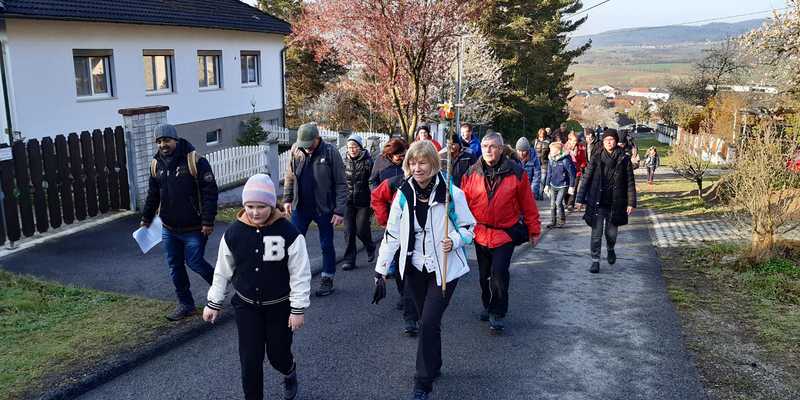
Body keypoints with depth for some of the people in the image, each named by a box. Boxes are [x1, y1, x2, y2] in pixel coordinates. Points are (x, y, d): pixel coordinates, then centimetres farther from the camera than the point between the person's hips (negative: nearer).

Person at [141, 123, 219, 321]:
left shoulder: (194, 161, -15)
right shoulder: (156, 164, 6)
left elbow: (210, 192, -16)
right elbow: (152, 195, 18)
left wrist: (208, 221, -19)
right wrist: (146, 219, 18)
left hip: (194, 228, -6)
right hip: (169, 228, 7)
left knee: (194, 262, -2)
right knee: (175, 266, 11)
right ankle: (185, 305, 24)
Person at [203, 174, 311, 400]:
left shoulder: (288, 233, -18)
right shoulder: (233, 232, -9)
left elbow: (300, 274, -13)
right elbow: (222, 271, 3)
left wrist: (298, 309, -13)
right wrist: (214, 303, 6)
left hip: (279, 306, -2)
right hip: (246, 306, 2)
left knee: (278, 355, 11)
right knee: (250, 359, 2)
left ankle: (289, 372, 47)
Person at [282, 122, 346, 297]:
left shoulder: (330, 152, -13)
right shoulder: (296, 151, -1)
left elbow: (341, 183, -11)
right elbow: (290, 177, 11)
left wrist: (340, 210, -14)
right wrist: (287, 199, 2)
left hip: (324, 208, -3)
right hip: (300, 207, 3)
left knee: (327, 246, 10)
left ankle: (327, 280, 25)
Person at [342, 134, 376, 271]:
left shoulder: (368, 161, -7)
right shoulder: (345, 161, 5)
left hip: (363, 202, -3)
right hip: (348, 202, 3)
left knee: (361, 230, -2)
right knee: (349, 231, 2)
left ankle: (370, 248, 29)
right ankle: (349, 259, 11)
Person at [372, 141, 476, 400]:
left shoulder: (451, 193, -13)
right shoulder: (403, 195, -3)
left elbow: (468, 226, -2)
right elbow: (392, 235, 1)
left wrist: (454, 241, -23)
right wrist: (380, 271, 0)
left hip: (444, 269, -3)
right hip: (415, 268, 4)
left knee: (429, 322, -9)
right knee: (426, 322, 13)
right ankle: (433, 366, 35)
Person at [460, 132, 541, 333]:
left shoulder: (516, 173, -6)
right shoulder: (471, 173, 0)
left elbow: (528, 204, -1)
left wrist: (534, 230, 3)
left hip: (505, 233, -3)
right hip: (480, 232, 3)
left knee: (499, 272, -12)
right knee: (484, 275, 15)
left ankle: (498, 314, 6)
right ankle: (488, 307, 37)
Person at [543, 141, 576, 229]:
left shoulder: (565, 160, -16)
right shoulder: (551, 160, 1)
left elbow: (572, 173, -11)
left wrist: (571, 186, -11)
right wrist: (547, 185, 12)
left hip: (563, 186, -5)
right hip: (553, 185, 6)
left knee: (558, 202, -12)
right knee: (552, 204, 6)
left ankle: (561, 221, 4)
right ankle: (553, 221, 16)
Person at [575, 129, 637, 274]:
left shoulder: (624, 160, -2)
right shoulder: (596, 160, -1)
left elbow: (630, 183, 0)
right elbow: (586, 180, 2)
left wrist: (631, 202, -4)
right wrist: (580, 199, -1)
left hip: (615, 204, 0)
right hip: (597, 203, 0)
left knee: (611, 233, 12)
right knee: (596, 233, -2)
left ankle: (610, 250, 43)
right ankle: (595, 261, 8)